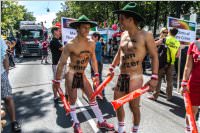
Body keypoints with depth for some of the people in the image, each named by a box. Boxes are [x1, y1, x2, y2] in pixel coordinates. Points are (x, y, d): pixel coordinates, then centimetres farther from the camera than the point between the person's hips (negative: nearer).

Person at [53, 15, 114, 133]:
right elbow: (61, 63, -13)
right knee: (72, 100, 7)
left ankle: (101, 122, 23)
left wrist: (96, 74, 9)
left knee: (92, 97, 9)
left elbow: (93, 59, 11)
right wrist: (57, 81, -10)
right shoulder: (70, 45, -17)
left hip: (82, 75, 5)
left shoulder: (91, 43, -3)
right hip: (72, 75, -5)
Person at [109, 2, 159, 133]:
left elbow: (154, 56, -8)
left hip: (135, 78, -6)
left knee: (134, 107, 6)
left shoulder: (146, 35, -10)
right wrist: (112, 68, 22)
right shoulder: (124, 34, 9)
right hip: (121, 77, 7)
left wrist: (154, 78, -13)